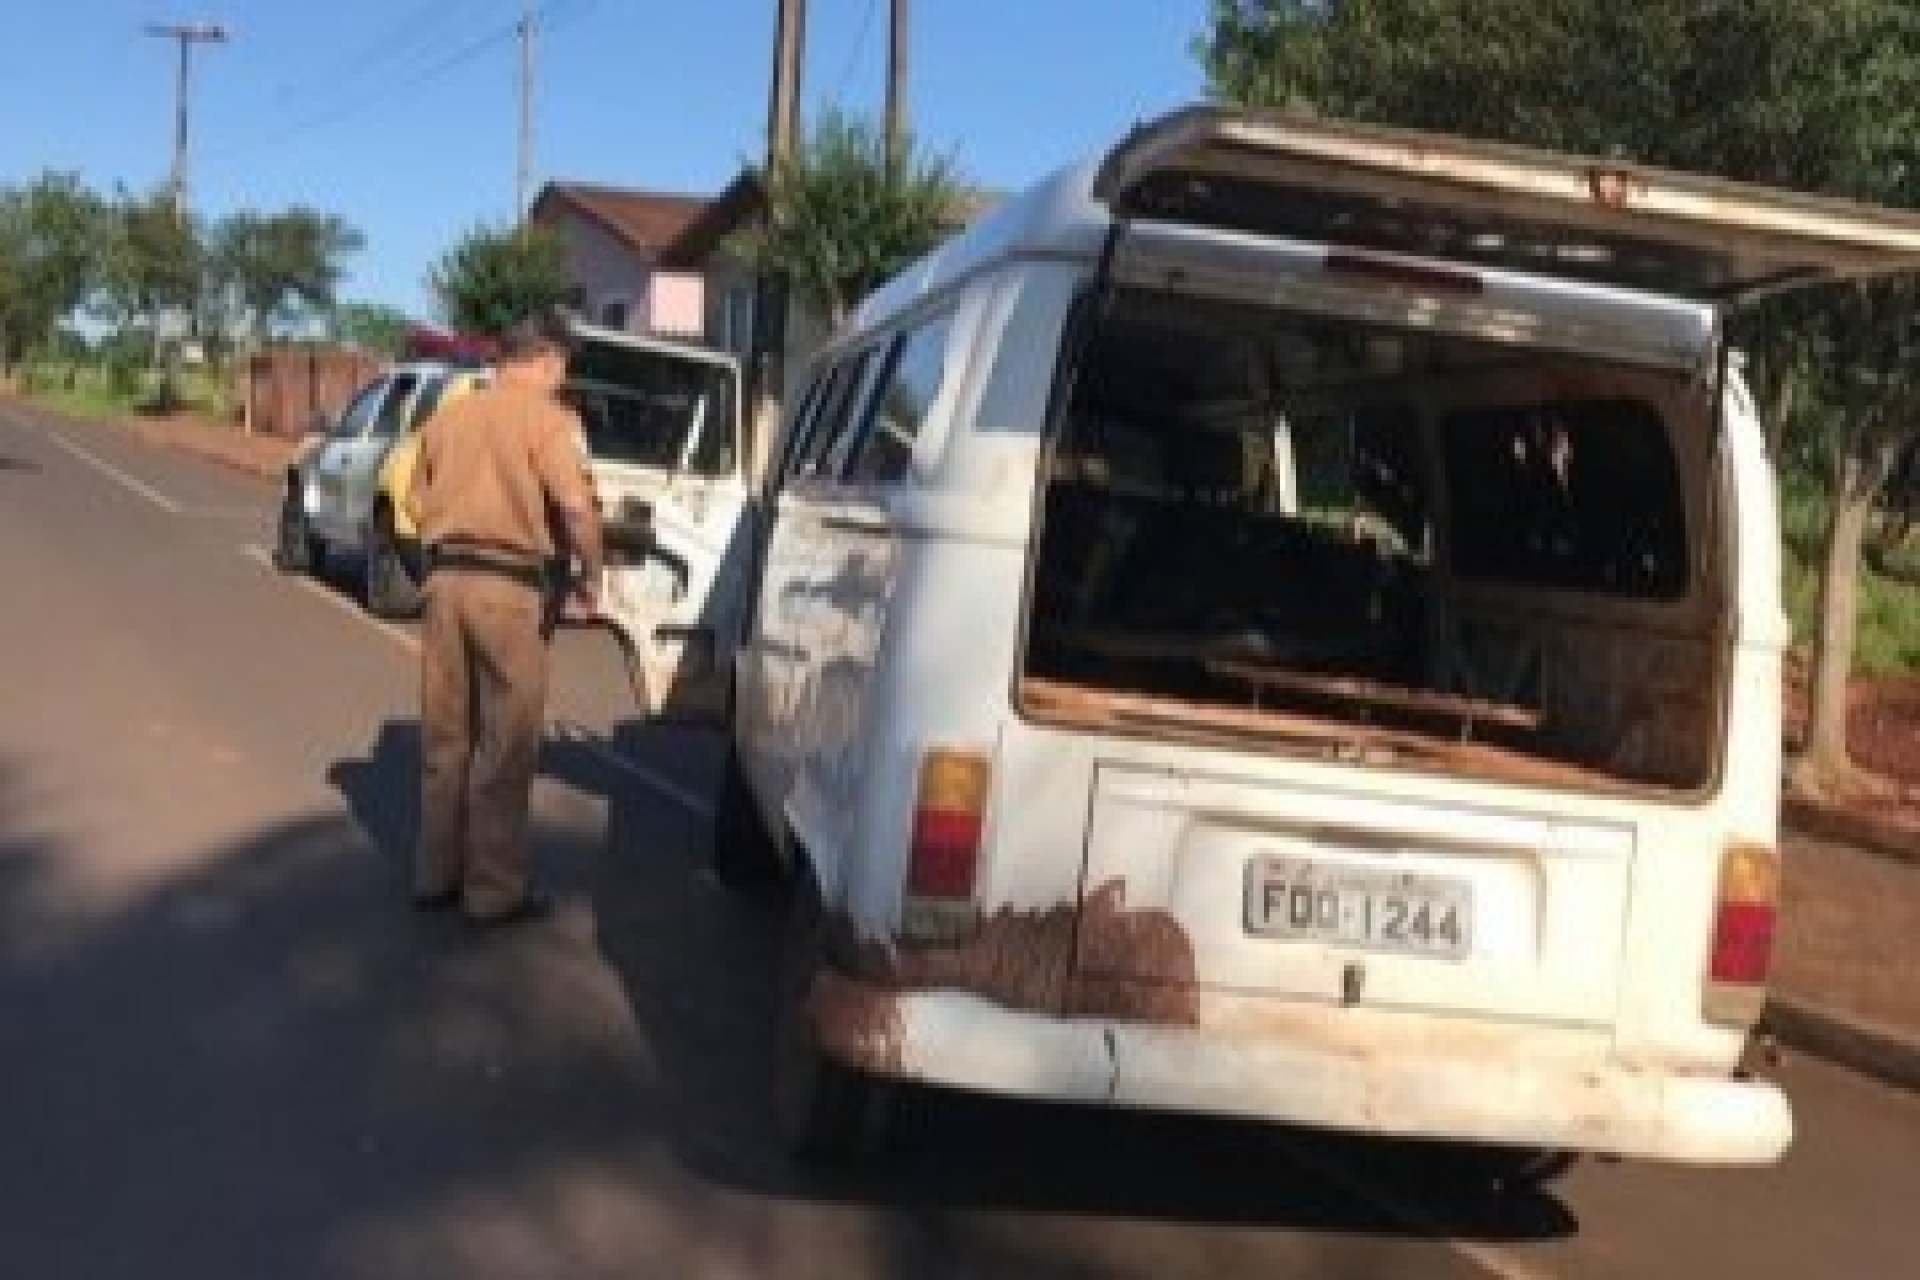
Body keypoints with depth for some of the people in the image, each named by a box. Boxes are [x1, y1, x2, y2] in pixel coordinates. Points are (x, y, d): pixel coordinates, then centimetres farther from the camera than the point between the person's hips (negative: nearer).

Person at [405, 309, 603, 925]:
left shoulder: (450, 414, 14)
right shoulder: (547, 417, -6)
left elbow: (418, 502, 18)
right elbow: (577, 505, -18)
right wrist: (590, 580, -7)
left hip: (446, 577, 6)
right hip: (509, 584, -6)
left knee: (445, 734, 15)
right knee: (506, 742, 2)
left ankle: (436, 873, 23)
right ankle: (497, 887, 7)